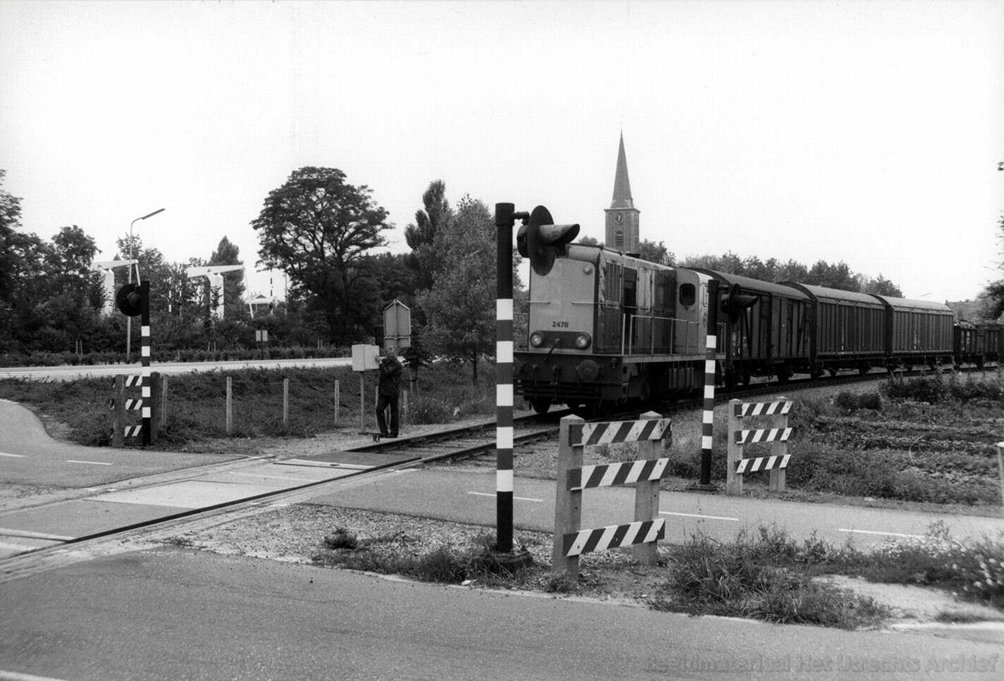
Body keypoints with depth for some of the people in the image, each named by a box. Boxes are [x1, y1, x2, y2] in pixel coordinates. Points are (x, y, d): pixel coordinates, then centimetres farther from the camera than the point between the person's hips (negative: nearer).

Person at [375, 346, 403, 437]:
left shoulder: (397, 364, -8)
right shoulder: (385, 361, 12)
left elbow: (386, 372, -20)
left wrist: (381, 363, -15)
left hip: (393, 391, -6)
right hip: (383, 391, 6)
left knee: (394, 411, 2)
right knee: (379, 409, -6)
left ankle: (394, 432, 10)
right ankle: (384, 431, -3)